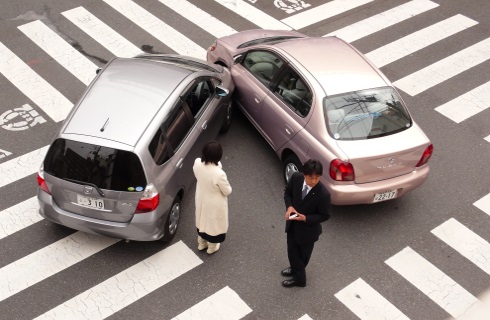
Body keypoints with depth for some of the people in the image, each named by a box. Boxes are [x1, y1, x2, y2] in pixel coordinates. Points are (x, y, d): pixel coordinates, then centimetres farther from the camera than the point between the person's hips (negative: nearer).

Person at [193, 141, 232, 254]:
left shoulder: (197, 163, -23)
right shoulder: (219, 174, -40)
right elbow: (227, 191, -21)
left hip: (201, 199, 5)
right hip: (214, 204, -5)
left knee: (202, 220, 31)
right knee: (213, 223, 24)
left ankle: (201, 244, 55)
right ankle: (212, 247, 49)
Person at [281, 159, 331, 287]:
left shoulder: (323, 194, -32)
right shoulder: (296, 177, -20)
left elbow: (324, 215, -18)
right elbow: (288, 192, 0)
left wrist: (305, 218, -29)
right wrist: (289, 206, -18)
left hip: (308, 228, -4)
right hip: (292, 223, 4)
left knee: (303, 255, 20)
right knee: (292, 250, 23)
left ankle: (299, 278, 46)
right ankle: (296, 269, 54)